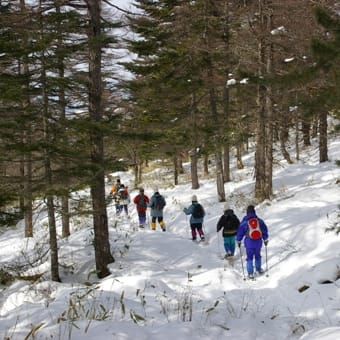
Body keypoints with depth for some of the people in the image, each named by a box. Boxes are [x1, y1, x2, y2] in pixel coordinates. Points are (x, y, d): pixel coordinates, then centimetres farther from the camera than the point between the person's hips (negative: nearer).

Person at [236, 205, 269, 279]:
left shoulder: (244, 222, -8)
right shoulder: (260, 221, -2)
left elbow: (240, 232, -1)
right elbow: (265, 230, 7)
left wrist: (238, 241, 12)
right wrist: (265, 239, 20)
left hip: (249, 243, -2)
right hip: (258, 242, 2)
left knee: (249, 258, 6)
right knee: (257, 256, 21)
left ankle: (250, 273, 3)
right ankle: (259, 269, 33)